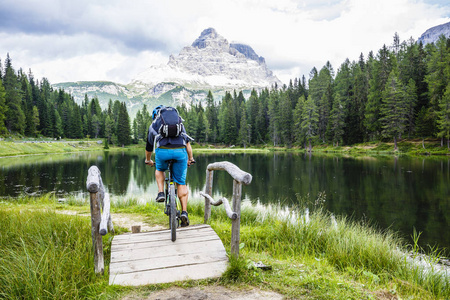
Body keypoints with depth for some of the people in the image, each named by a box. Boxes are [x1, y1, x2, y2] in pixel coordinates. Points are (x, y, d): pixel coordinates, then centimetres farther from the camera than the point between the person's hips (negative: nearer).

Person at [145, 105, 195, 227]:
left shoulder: (153, 125, 27)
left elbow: (149, 147, 37)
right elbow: (187, 142, 33)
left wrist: (148, 160, 55)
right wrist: (190, 158, 44)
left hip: (163, 151, -1)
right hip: (180, 151, 1)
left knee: (159, 170, 33)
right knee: (181, 183, 11)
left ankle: (161, 193, 13)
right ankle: (184, 212, 1)